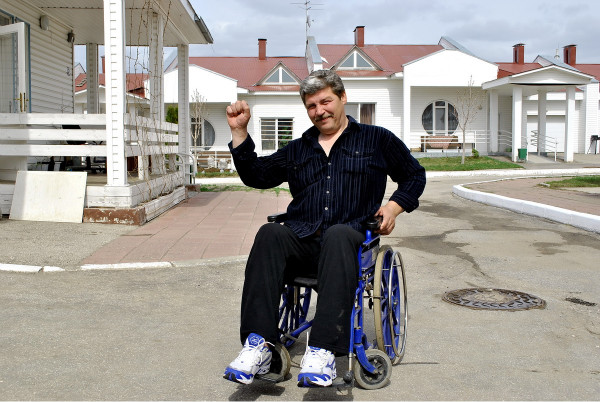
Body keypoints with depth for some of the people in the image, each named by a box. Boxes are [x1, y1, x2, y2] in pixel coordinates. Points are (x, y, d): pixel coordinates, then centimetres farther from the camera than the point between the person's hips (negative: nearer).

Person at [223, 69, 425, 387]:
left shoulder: (376, 140, 18)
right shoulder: (297, 150, 26)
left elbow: (414, 176, 22)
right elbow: (255, 175, 25)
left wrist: (394, 205, 5)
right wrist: (239, 131, 17)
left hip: (350, 235, -3)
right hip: (302, 240, 3)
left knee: (336, 235, -40)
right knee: (269, 234, -31)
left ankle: (323, 350, -49)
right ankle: (258, 345, -40)